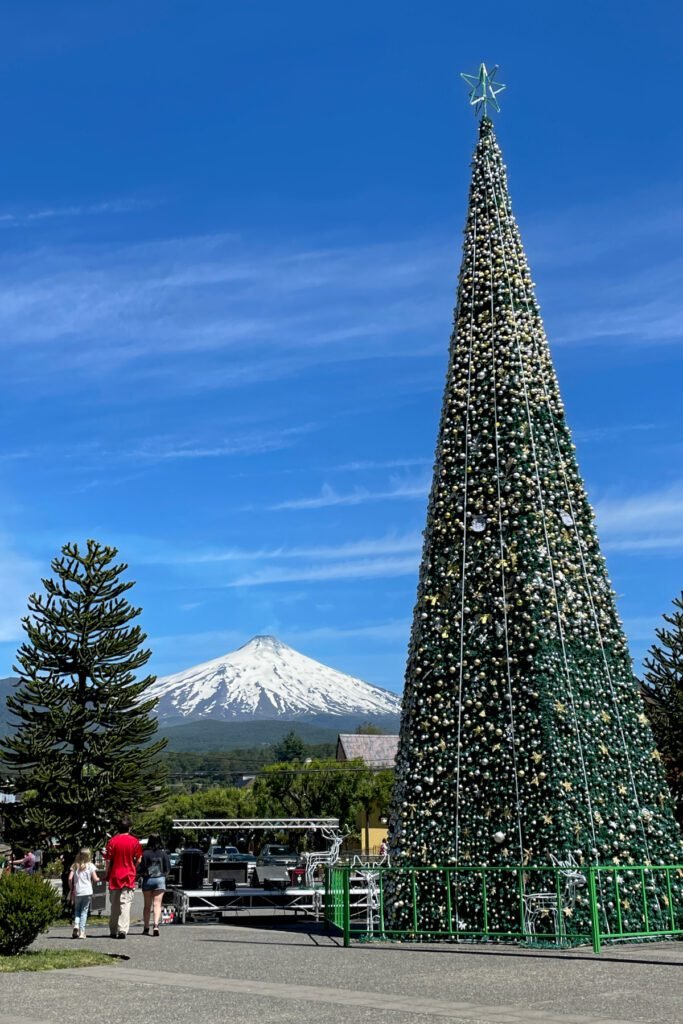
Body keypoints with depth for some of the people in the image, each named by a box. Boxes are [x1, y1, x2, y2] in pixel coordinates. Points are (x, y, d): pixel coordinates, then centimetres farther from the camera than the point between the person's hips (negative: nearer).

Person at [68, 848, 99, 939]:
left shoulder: (75, 866, 5)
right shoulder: (90, 866, -1)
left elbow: (70, 878, -3)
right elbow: (95, 879, -5)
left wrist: (71, 890, 10)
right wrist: (99, 879, 17)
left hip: (77, 892, 2)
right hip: (87, 892, -2)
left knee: (77, 910, 17)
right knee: (84, 911, 4)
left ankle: (76, 924, -7)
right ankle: (82, 931, -1)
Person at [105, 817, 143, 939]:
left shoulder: (112, 841, -2)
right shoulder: (135, 841, -2)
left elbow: (108, 860, -3)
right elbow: (138, 860, -1)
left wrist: (107, 874, 7)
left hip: (114, 876, 1)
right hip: (129, 876, -1)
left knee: (114, 905, 13)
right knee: (126, 904, -2)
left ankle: (113, 931, 19)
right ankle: (122, 930, -12)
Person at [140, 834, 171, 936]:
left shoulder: (145, 853, -7)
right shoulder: (163, 853, -2)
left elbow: (141, 869, -9)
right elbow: (168, 868, 1)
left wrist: (144, 874, 12)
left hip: (148, 880, 0)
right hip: (160, 879, 0)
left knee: (147, 905, 12)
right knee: (157, 904, -3)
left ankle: (146, 928, 17)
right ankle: (156, 925, -22)